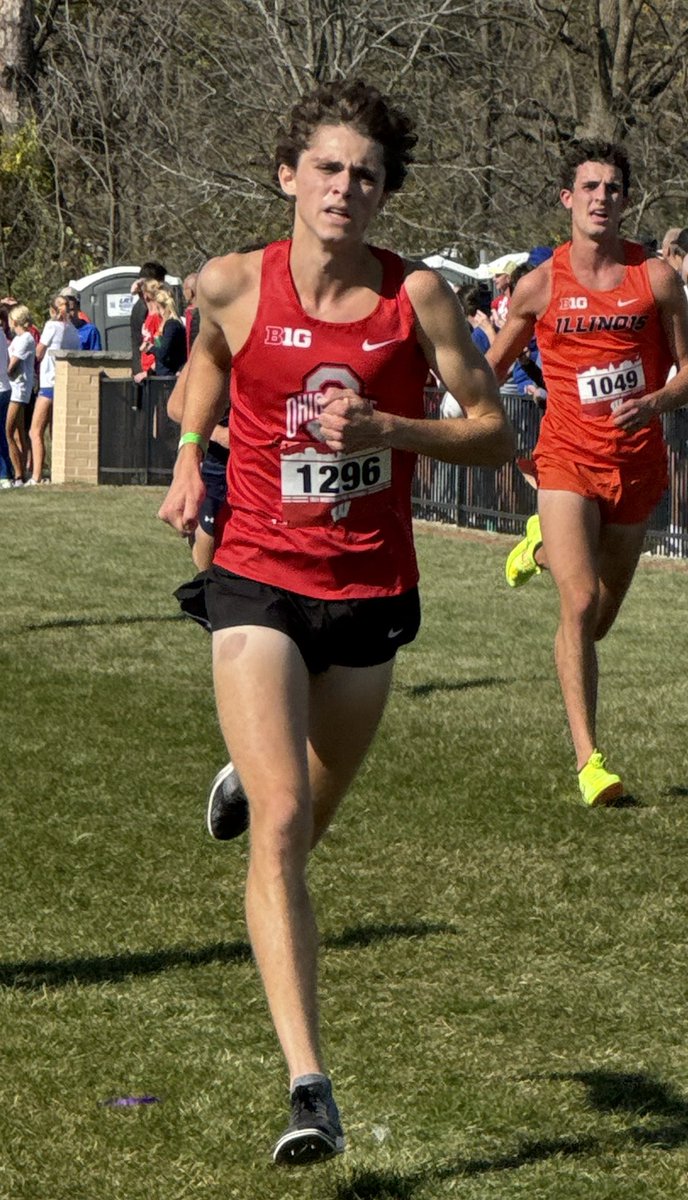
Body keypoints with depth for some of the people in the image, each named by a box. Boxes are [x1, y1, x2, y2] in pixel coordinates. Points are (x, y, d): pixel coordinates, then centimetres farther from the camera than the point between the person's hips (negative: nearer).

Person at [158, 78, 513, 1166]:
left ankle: (250, 776, 61)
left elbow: (494, 432, -2)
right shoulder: (231, 287, -5)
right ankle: (310, 1087, -20)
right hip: (259, 585, -2)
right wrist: (190, 455, 2)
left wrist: (388, 429, -17)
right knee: (279, 824, -17)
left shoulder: (417, 296, -7)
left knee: (309, 820, 20)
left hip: (371, 593, 2)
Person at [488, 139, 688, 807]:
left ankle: (545, 546, 48)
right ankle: (588, 758, -13)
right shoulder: (539, 286, -2)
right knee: (581, 604, -18)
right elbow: (494, 366, 13)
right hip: (568, 458, -2)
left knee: (598, 622, 14)